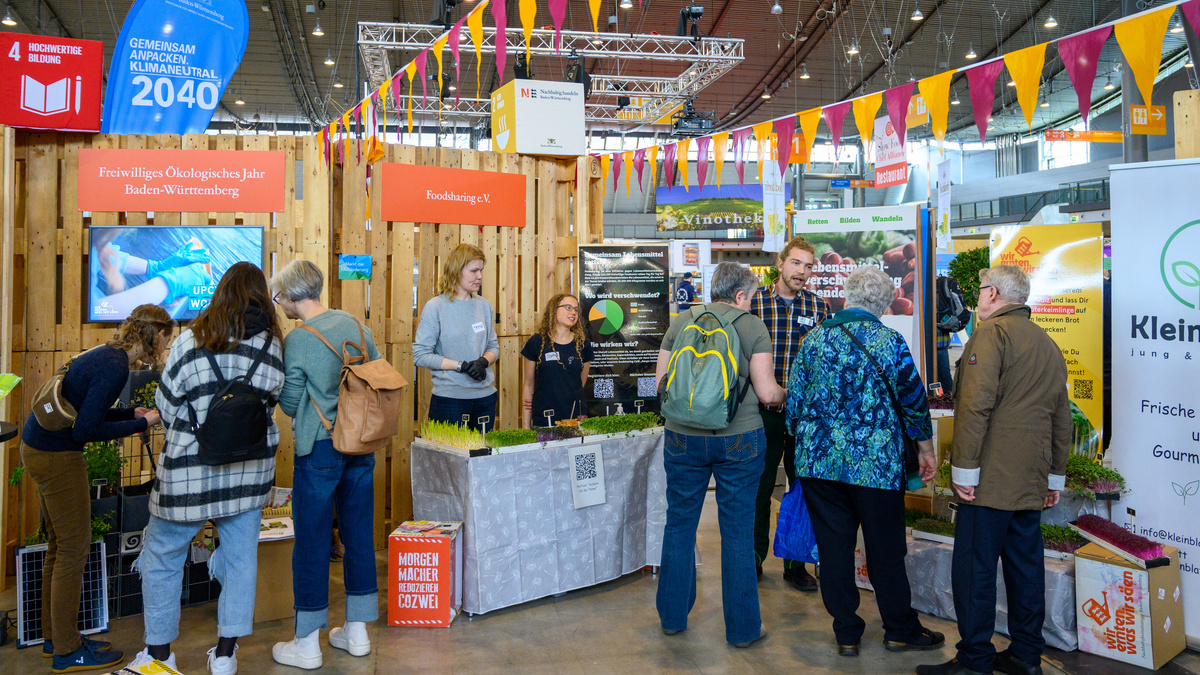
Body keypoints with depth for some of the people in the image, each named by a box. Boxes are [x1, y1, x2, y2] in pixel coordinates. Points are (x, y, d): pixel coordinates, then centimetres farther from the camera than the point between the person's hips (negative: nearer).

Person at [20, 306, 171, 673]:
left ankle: (55, 637, 29)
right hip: (56, 456, -10)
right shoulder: (115, 367, -21)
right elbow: (85, 430, -23)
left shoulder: (106, 355, 8)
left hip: (38, 447, 10)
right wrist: (141, 424, -15)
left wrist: (132, 412, 12)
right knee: (74, 548, -1)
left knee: (59, 546, 17)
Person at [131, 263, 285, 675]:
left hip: (189, 469, -2)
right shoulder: (273, 346, -4)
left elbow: (167, 405, -2)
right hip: (249, 470, 3)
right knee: (240, 556, 13)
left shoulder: (192, 342, -10)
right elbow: (272, 401, 4)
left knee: (161, 557, 16)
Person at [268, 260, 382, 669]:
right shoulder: (354, 323, 3)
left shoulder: (297, 340, -14)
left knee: (311, 542, 5)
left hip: (319, 447, -6)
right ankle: (357, 632, 25)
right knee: (359, 534, 13)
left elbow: (290, 404, -7)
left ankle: (307, 645, 16)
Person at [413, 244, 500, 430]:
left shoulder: (484, 306, 9)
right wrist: (462, 366, -15)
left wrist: (483, 362, -7)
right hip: (450, 398, -5)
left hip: (485, 396, 5)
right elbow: (420, 355, -9)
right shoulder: (435, 307, -6)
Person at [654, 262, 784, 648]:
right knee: (738, 532, 8)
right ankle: (743, 628, 19)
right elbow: (766, 392, -8)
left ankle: (673, 616, 29)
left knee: (679, 525, 15)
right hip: (739, 440, -2)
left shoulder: (681, 322, 5)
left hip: (684, 438, 3)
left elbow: (660, 381, 7)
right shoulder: (752, 327, -4)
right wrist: (786, 395, 13)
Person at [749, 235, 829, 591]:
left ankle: (795, 563, 24)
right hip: (764, 412, -2)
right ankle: (754, 558, 25)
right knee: (760, 488, 9)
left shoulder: (819, 306, 5)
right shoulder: (755, 302, -2)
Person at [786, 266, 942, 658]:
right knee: (885, 550, 10)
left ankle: (846, 634, 19)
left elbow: (793, 400, 6)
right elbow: (913, 400, 0)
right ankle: (901, 630, 25)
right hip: (875, 463, -2)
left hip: (819, 460, 3)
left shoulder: (814, 339, 3)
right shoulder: (889, 342, -5)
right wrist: (926, 449, 13)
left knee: (833, 548, 10)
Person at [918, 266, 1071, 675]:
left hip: (992, 477, -9)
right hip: (1031, 482, 9)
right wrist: (1055, 477, 25)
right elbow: (1062, 418, 21)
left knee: (974, 568, -3)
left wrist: (964, 468, -15)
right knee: (1025, 564, 14)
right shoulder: (1048, 343, 18)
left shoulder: (992, 333, -8)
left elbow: (975, 405, -19)